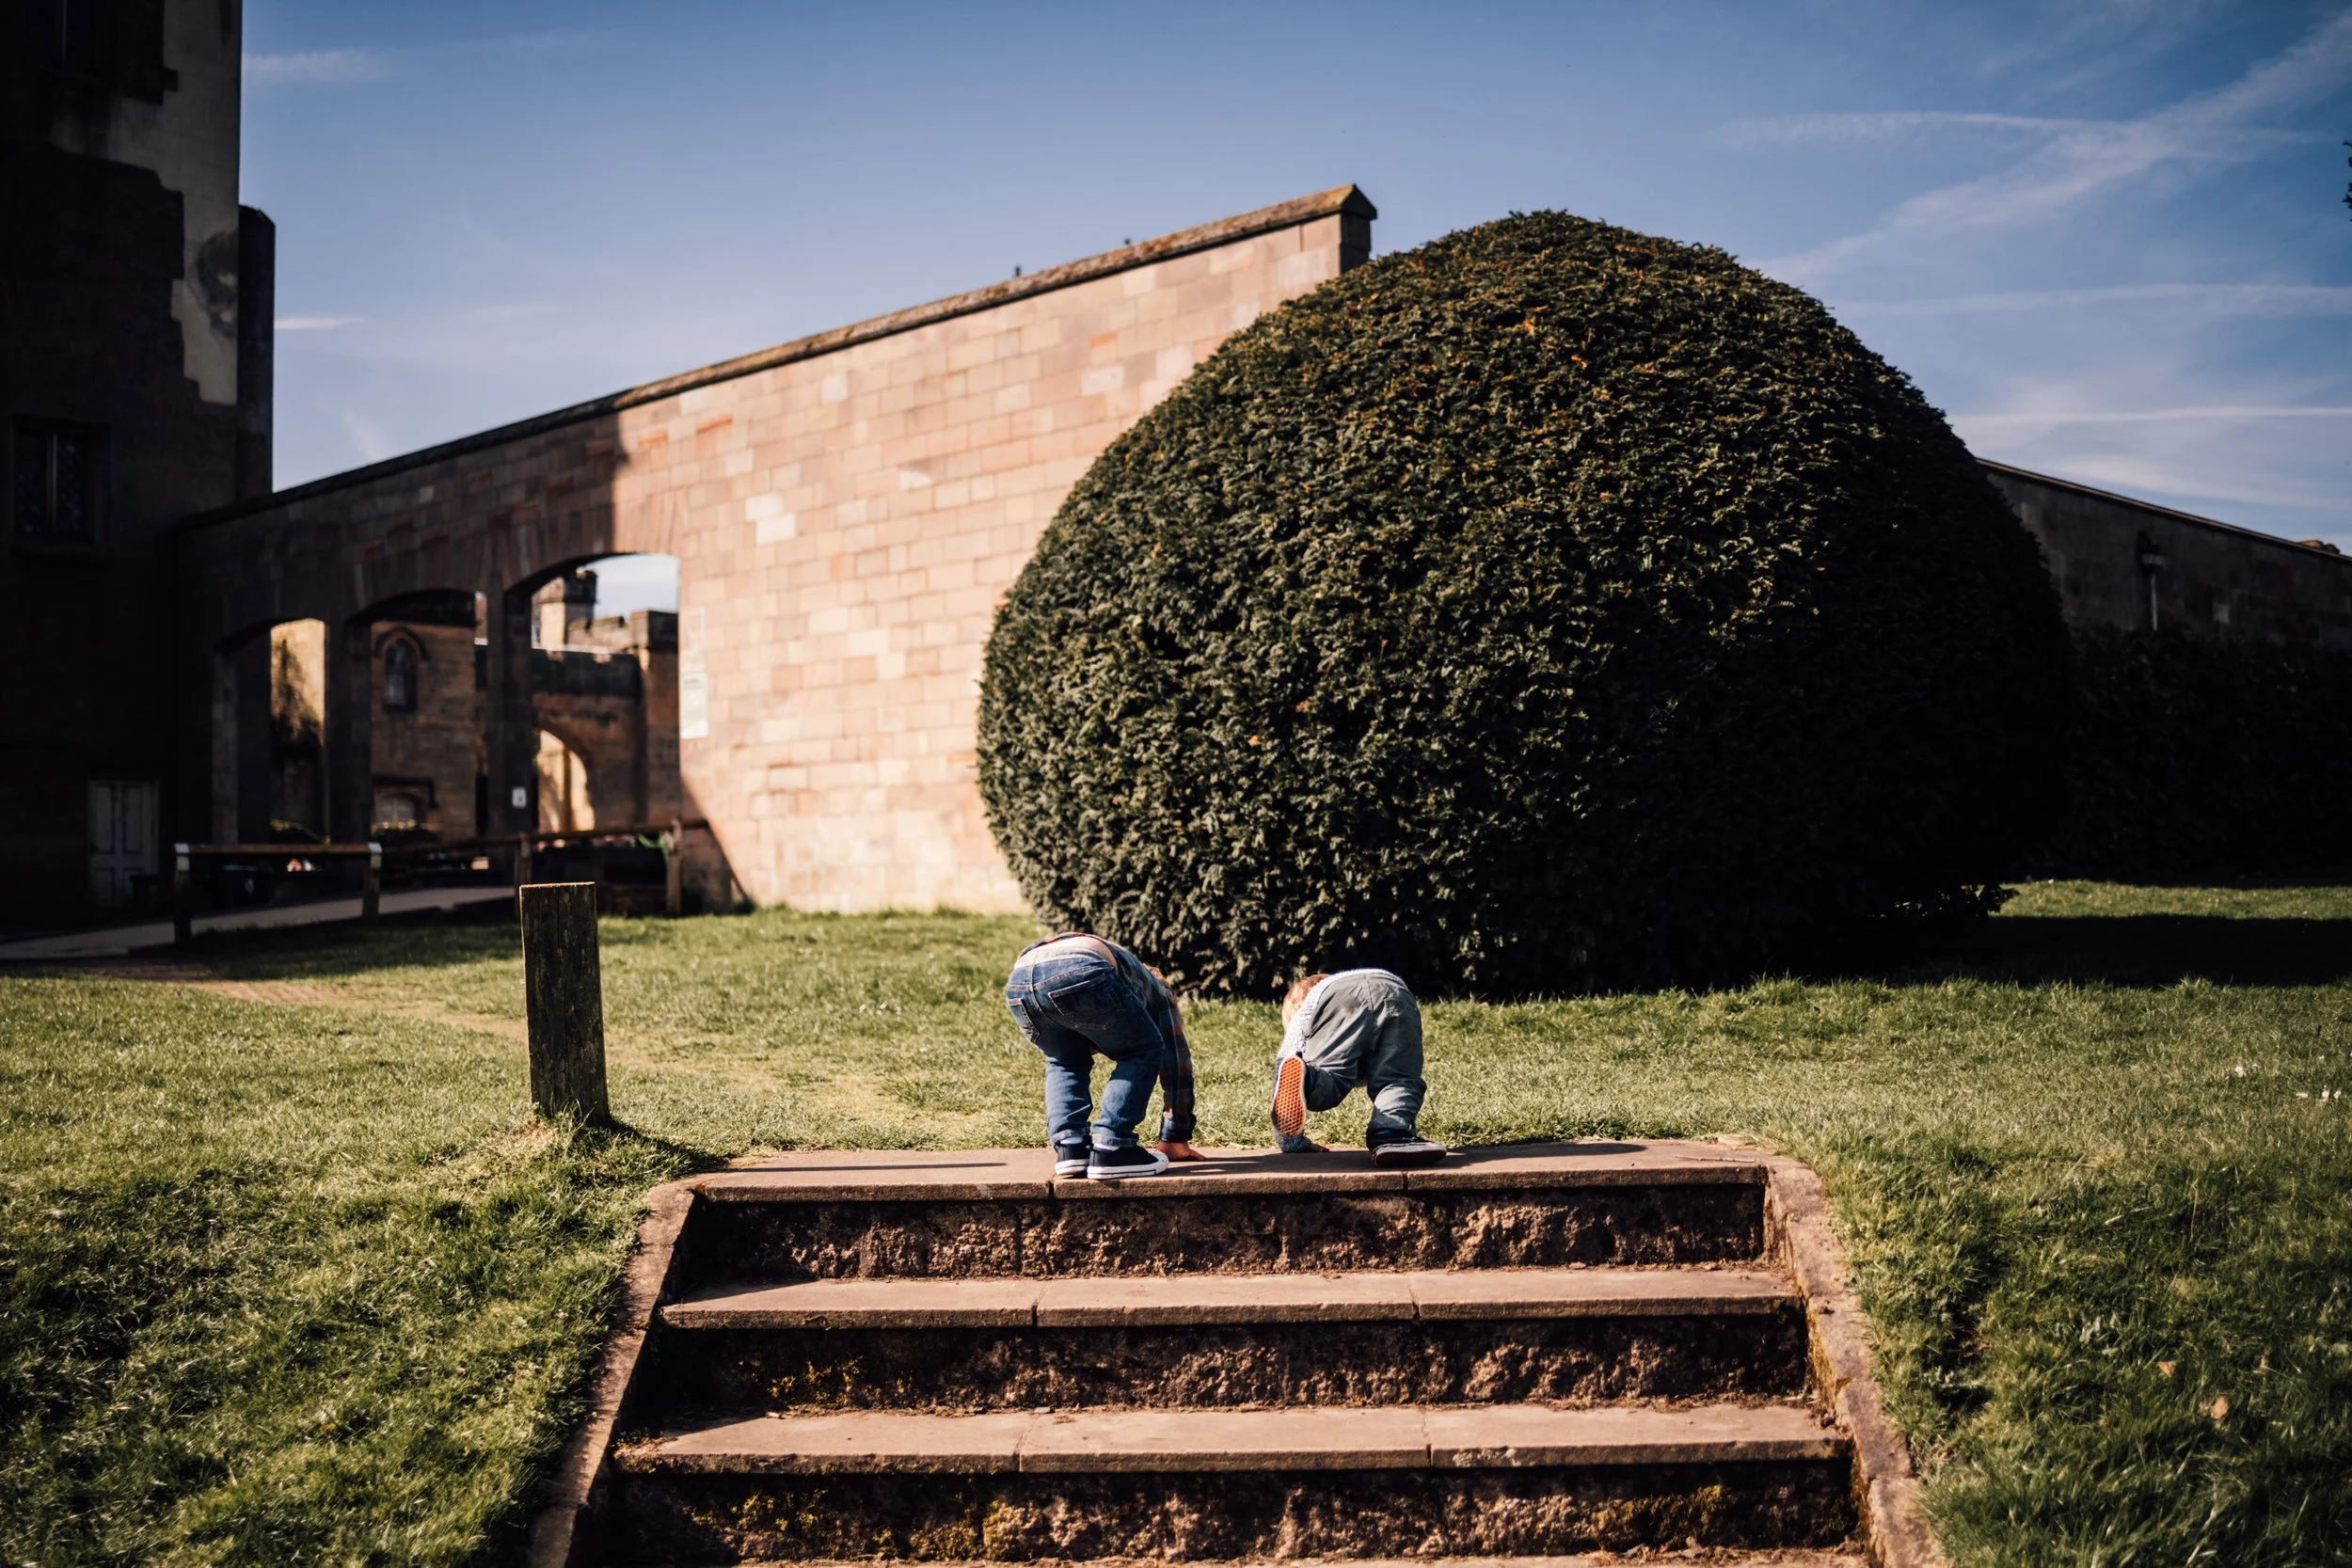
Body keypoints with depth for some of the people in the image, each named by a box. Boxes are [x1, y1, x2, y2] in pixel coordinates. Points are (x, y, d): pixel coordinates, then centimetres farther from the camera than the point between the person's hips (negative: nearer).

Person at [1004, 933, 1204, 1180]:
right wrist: (1174, 1140, 41)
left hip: (1017, 983, 6)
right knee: (1143, 1052, 17)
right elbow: (1176, 1065, 35)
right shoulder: (1158, 991, 37)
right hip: (1079, 974, -5)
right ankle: (1111, 1150, 6)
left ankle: (1069, 1148, 14)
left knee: (1064, 1062, 32)